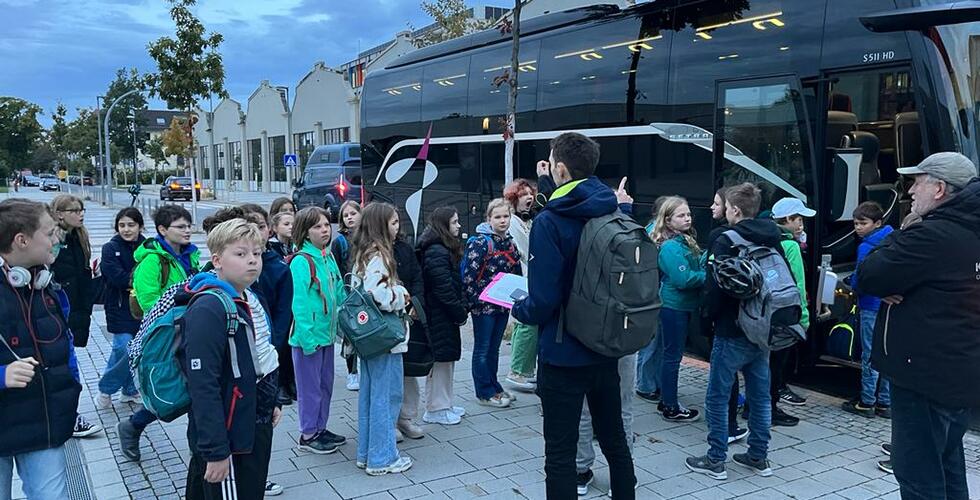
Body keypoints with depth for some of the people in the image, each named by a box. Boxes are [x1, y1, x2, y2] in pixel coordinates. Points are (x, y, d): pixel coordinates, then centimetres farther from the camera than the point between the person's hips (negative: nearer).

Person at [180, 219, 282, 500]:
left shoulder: (251, 301, 8)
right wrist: (215, 450, -25)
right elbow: (203, 386, -25)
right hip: (229, 434, -9)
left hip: (257, 426, 9)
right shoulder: (208, 309, -21)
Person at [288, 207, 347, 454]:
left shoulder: (329, 258, 7)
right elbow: (299, 303, -20)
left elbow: (339, 293, 11)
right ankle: (308, 435, 19)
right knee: (310, 387, 5)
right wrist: (307, 337, -21)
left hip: (327, 333, 8)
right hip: (309, 336, -8)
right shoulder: (301, 261, -17)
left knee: (326, 383, 18)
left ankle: (320, 428, 33)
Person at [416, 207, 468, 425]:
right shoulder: (437, 252, -19)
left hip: (445, 316, 11)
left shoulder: (445, 249, 14)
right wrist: (460, 313, -14)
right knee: (440, 360, -1)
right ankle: (436, 409, 10)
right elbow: (443, 288, -22)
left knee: (447, 359, 16)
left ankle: (444, 404, 27)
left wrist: (460, 309, 9)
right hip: (440, 316, -10)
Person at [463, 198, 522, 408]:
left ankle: (494, 386, 28)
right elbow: (469, 276, -18)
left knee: (494, 348, 17)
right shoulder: (480, 243, -14)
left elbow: (516, 273, 16)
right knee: (483, 349, 5)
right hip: (483, 306, -6)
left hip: (502, 305, 7)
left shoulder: (510, 243, 8)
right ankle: (485, 392, 13)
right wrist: (476, 301, -16)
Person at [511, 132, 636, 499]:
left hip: (562, 354, -6)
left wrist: (518, 309, -1)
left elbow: (543, 300, -23)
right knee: (614, 439, 21)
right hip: (607, 349, 7)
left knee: (560, 452, 6)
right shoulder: (616, 213, 0)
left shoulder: (549, 222, -19)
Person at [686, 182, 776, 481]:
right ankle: (759, 457, 23)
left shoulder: (726, 242, -15)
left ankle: (716, 461, 9)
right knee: (760, 396, 14)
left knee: (718, 396, 3)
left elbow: (714, 287, -18)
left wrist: (709, 315, 0)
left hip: (732, 332, -7)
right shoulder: (773, 241, 7)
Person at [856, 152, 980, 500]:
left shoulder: (932, 236, -21)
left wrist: (891, 245, 0)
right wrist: (893, 286, -7)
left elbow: (867, 277, -17)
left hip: (926, 374, -9)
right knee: (947, 470, 20)